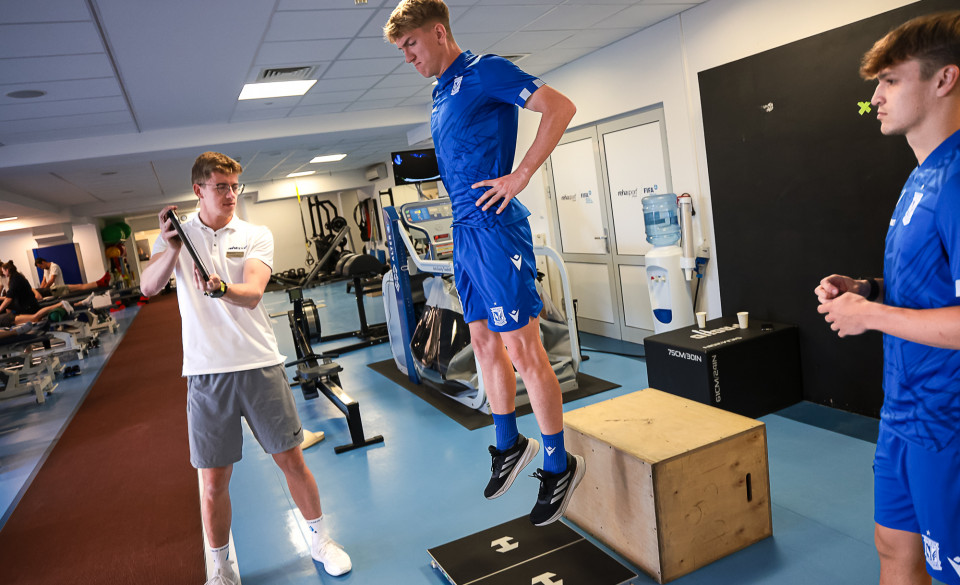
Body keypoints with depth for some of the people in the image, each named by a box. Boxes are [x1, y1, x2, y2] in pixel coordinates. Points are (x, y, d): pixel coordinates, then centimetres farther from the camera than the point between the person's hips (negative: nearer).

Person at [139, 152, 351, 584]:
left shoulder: (256, 236, 3)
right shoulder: (176, 234, 6)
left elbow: (252, 294, -13)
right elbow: (148, 287, -10)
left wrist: (222, 289, -35)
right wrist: (171, 251, -29)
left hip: (260, 365, 0)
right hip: (206, 372, 0)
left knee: (291, 460, 7)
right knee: (213, 481, 6)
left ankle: (321, 540, 29)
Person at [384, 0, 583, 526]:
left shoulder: (483, 73, -7)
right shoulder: (441, 95, 19)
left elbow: (560, 107, -16)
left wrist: (522, 175, -17)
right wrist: (463, 217, 16)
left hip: (495, 230, -9)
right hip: (464, 231, 9)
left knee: (523, 351, -5)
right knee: (485, 344, 15)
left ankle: (558, 465, 9)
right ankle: (509, 444, 31)